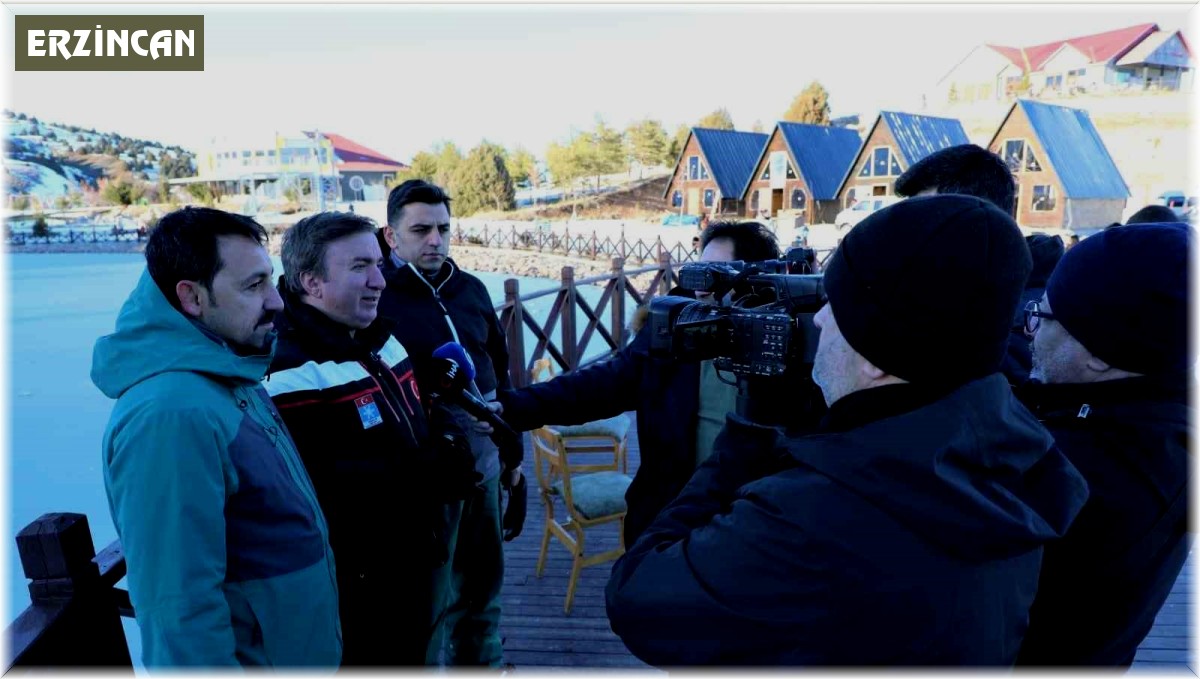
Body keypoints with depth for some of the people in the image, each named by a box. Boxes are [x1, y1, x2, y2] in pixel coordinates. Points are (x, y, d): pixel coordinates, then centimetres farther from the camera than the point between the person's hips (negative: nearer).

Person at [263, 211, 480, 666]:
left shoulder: (382, 339, 7)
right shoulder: (292, 376, -24)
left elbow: (418, 416, 19)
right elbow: (319, 492, -33)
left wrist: (446, 434, -5)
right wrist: (430, 476, -29)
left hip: (411, 564, 9)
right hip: (349, 591, -8)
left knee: (411, 658, 26)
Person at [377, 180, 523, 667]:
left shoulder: (470, 289, 7)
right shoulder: (375, 296, -11)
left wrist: (511, 453, 15)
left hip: (483, 458, 6)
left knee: (482, 579, 21)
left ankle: (483, 663, 41)